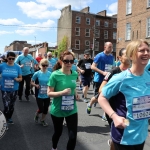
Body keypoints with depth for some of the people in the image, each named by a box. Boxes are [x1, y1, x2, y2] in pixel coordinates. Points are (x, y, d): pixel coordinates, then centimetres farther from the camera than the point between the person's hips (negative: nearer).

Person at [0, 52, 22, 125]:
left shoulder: (17, 67, -5)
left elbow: (20, 78, 1)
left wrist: (17, 79, -20)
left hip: (14, 90, 2)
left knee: (11, 106, 15)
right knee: (6, 106, -9)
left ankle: (9, 118, 40)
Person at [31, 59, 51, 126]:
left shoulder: (50, 74, -7)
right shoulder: (37, 73, -10)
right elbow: (32, 82, 1)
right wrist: (36, 85, -17)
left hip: (47, 95, 2)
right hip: (39, 95, -2)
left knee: (45, 109, 13)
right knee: (41, 109, 3)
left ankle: (43, 120, 40)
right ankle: (36, 115, 39)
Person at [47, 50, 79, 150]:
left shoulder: (75, 74, -2)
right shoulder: (55, 75, -17)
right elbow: (49, 93, -15)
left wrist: (75, 93, -3)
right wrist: (62, 92, -30)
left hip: (72, 110, 3)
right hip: (57, 110, -2)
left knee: (73, 136, -3)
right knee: (58, 132, 21)